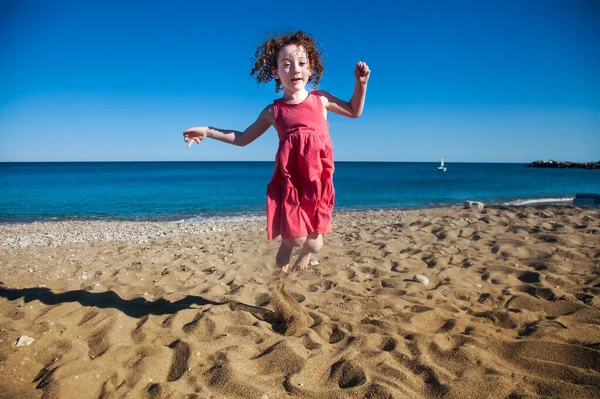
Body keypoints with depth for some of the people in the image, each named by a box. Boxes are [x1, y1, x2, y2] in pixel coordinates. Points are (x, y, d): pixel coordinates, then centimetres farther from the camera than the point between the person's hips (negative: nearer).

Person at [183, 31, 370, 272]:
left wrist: (361, 83, 6)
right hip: (289, 180, -1)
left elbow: (354, 112, 21)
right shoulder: (273, 111, 3)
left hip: (318, 181, 1)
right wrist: (207, 131, 7)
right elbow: (243, 138, 14)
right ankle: (281, 266, 28)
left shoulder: (321, 99, 5)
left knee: (314, 242, 5)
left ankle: (304, 257, 43)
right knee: (295, 238, -8)